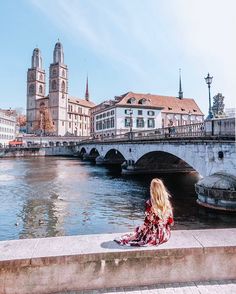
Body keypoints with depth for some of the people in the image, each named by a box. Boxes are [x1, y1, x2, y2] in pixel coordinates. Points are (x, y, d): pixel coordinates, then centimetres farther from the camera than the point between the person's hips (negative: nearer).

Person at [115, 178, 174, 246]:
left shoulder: (150, 203, -18)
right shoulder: (167, 203, -5)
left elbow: (147, 222, -15)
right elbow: (171, 223, 1)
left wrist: (137, 233, -1)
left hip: (154, 236, -5)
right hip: (166, 235, 5)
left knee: (138, 229, 23)